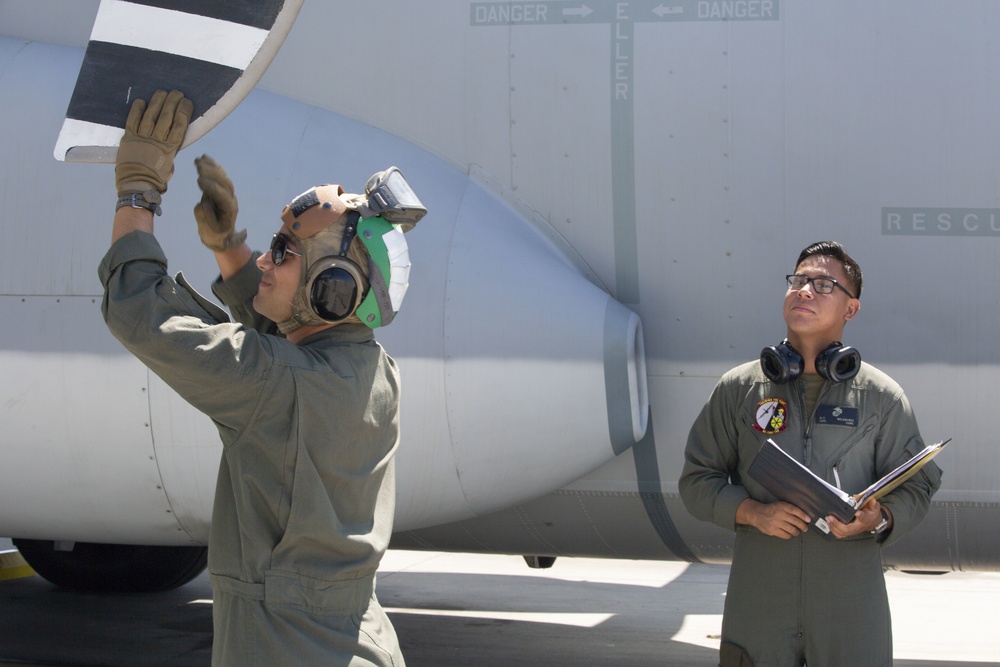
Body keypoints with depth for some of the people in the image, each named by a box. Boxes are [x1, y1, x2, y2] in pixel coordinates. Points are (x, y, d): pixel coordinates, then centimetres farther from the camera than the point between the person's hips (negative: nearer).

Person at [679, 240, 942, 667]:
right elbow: (697, 480, 8)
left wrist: (878, 519, -14)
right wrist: (753, 512, -10)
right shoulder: (737, 389, 6)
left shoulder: (881, 396, 5)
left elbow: (916, 486, 7)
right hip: (759, 597, 1)